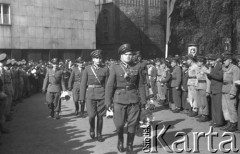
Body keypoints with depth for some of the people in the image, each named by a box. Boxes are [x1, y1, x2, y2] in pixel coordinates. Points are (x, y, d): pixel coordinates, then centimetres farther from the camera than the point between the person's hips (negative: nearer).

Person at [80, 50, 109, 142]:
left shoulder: (105, 69, 1)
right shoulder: (87, 69, 1)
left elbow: (107, 84, 4)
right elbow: (83, 84, 3)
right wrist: (82, 97, 0)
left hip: (101, 95, 1)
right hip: (90, 94, -1)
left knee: (100, 116, 4)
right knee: (92, 115, -9)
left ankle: (99, 134, 21)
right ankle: (92, 129, 22)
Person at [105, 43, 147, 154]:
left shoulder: (137, 67, 5)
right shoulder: (115, 68, 2)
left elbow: (141, 85, 6)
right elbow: (110, 85, 0)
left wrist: (143, 100, 3)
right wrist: (108, 100, -4)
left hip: (134, 99, 1)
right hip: (119, 99, -1)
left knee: (132, 124, 3)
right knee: (119, 124, -1)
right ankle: (120, 139, 30)